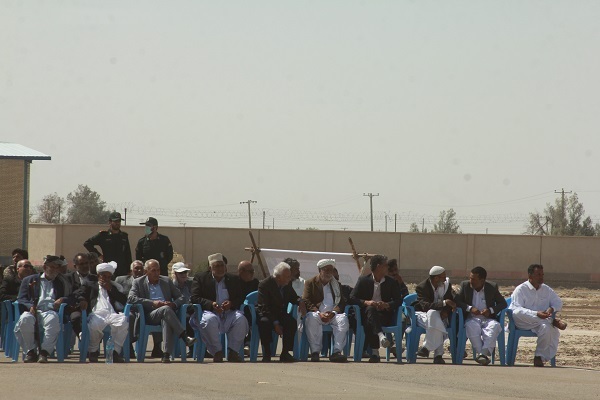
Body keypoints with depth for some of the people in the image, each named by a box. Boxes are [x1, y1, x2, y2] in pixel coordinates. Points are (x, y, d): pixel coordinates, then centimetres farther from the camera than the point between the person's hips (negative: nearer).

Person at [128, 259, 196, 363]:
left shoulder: (167, 281, 22)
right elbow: (131, 298, -4)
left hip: (165, 315, 2)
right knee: (165, 309, -35)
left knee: (166, 320, -37)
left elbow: (180, 297, 21)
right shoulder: (138, 282, 13)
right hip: (149, 316, -2)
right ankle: (184, 337, -41)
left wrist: (174, 304, -5)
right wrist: (153, 303, -14)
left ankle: (166, 354, -48)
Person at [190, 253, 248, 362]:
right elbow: (195, 298, -1)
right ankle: (217, 353, -28)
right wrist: (211, 304, -18)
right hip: (210, 312, -2)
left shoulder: (234, 280, 18)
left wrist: (231, 303, -12)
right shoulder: (200, 278, 10)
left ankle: (233, 352, -22)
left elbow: (240, 299, 12)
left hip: (229, 313, 3)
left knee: (240, 319, -29)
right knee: (209, 320, -37)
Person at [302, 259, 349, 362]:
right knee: (311, 319, -37)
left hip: (333, 315, 2)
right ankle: (315, 352, -36)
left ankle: (337, 352, -37)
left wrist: (333, 313, -12)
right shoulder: (310, 283, 13)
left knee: (343, 319, -31)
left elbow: (341, 303, 10)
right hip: (316, 313, -2)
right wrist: (319, 314, -15)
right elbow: (306, 302, 1)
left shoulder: (337, 285, 21)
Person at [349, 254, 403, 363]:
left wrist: (387, 305, -13)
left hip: (384, 315, 0)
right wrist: (366, 302, -15)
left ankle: (374, 352, -44)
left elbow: (399, 301, 9)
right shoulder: (363, 281, 13)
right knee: (370, 309, -37)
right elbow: (352, 299, 4)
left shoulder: (391, 283, 18)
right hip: (367, 315, 0)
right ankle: (381, 336, -59)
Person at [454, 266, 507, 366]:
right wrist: (470, 308, -16)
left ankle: (485, 353, -43)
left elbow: (503, 303, 6)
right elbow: (456, 301, 0)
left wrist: (491, 310, -14)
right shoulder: (465, 285, 6)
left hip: (488, 318, 0)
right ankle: (479, 353, -37)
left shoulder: (492, 287, 5)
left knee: (494, 326, -34)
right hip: (472, 318, 0)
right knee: (472, 326, -37)